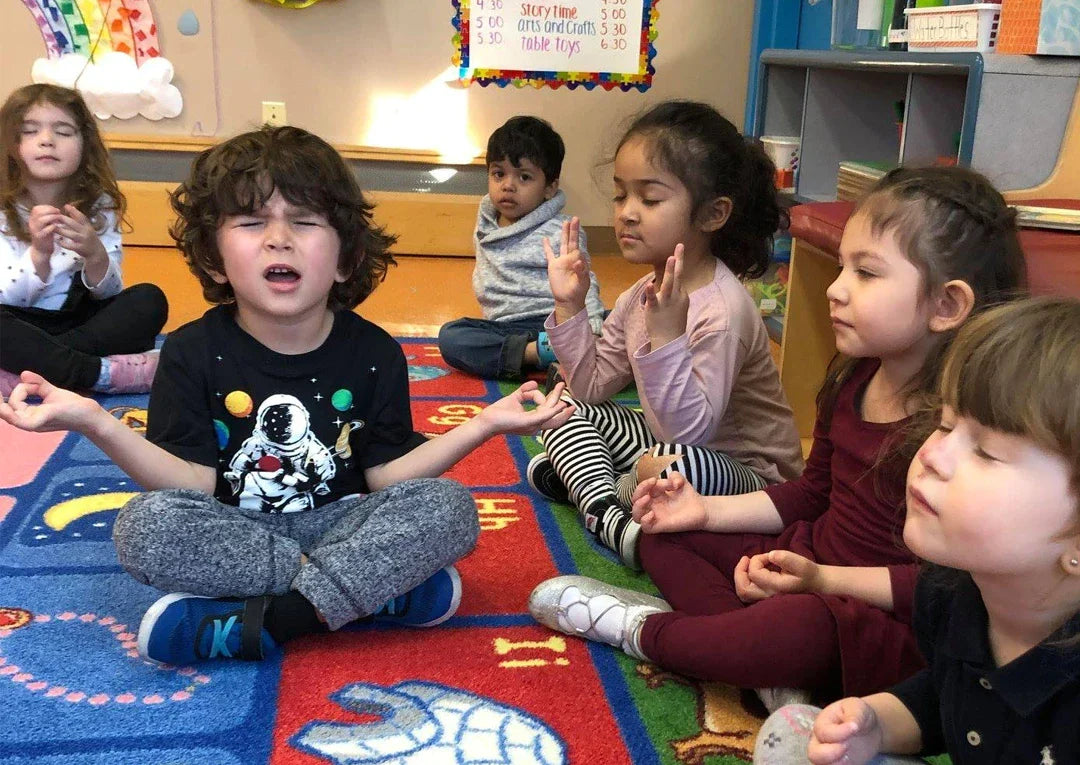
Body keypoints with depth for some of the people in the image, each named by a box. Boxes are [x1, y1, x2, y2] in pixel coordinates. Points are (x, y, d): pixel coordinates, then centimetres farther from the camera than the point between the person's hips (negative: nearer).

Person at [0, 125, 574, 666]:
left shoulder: (374, 355, -3)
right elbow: (194, 484, -12)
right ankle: (382, 589, -24)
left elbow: (386, 477, -4)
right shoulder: (193, 353, -6)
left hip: (339, 523, 1)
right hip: (232, 534, 0)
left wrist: (485, 424, -14)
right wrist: (93, 421, -26)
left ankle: (261, 621, -27)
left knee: (448, 506, -22)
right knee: (144, 524, -30)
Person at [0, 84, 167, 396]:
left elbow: (108, 295, -5)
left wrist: (94, 254, -27)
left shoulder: (99, 206, 0)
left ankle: (36, 365, -28)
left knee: (150, 300, -22)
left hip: (80, 321, 3)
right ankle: (107, 373, -30)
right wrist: (39, 254, -32)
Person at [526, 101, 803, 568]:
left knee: (667, 467, -39)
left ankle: (576, 482, -8)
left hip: (745, 471, -8)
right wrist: (570, 307, -4)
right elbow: (591, 388, 5)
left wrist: (666, 335, -41)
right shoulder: (643, 294, 0)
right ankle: (609, 516, -19)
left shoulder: (722, 310, -28)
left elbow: (692, 432, -33)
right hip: (668, 441, 9)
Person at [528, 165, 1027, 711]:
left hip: (884, 620, -9)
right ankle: (771, 674, -16)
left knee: (805, 624, -41)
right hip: (809, 560, 9)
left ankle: (644, 631, -12)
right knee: (667, 537, 7)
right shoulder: (853, 379, 2)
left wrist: (823, 579, -25)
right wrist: (709, 509, 4)